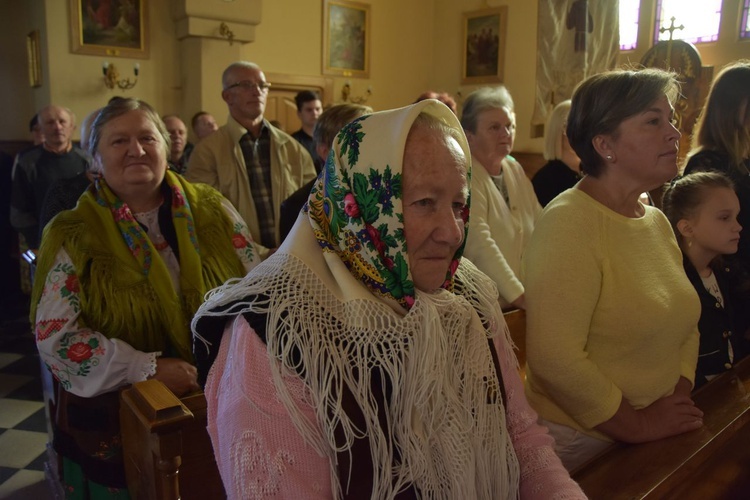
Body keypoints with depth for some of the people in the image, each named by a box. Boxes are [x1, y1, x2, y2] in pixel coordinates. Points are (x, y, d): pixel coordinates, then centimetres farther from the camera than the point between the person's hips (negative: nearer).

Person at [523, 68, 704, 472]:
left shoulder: (658, 222, 5)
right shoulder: (568, 222, -21)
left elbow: (685, 324, 13)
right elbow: (554, 357, -28)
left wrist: (679, 398, -3)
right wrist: (635, 425, -17)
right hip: (581, 439, -7)